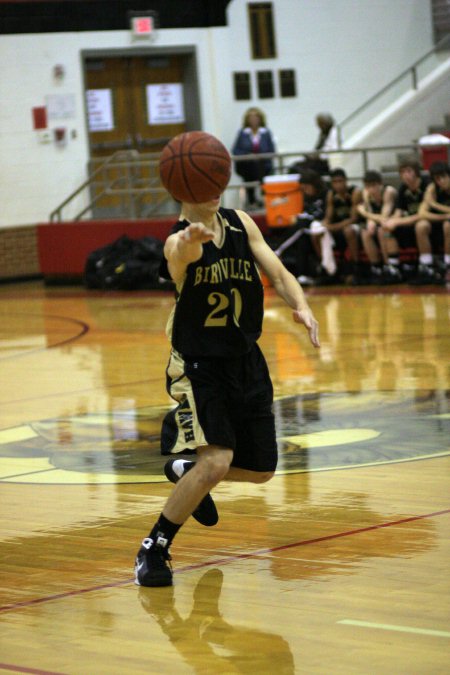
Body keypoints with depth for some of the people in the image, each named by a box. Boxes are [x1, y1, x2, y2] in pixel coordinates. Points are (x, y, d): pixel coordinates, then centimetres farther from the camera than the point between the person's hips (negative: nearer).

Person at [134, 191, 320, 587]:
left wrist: (301, 306, -28)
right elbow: (184, 252, -44)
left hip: (247, 361, 7)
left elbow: (278, 273, -6)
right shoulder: (178, 242, -19)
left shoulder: (242, 224, -1)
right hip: (198, 365, -6)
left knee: (260, 470, 15)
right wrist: (191, 238, -69)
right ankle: (152, 550, -9)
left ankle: (186, 473, 43)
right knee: (217, 460, -25)